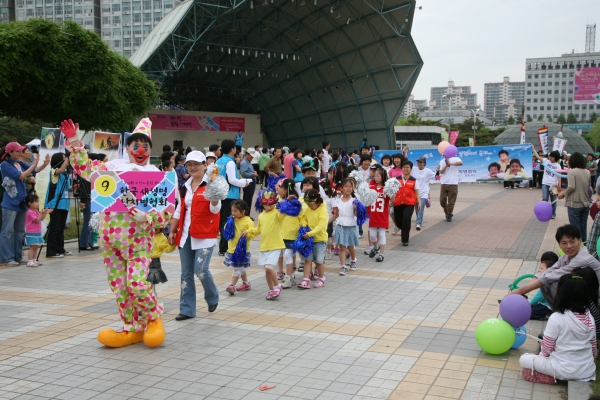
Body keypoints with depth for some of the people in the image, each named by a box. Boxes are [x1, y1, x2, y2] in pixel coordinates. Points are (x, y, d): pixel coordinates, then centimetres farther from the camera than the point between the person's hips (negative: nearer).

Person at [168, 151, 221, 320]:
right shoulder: (185, 186, 11)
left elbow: (215, 209, -17)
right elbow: (179, 210, 17)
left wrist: (214, 197, -36)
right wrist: (172, 231, 14)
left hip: (205, 235, -6)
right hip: (185, 235, 6)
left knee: (201, 270, -13)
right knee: (186, 273, 7)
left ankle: (213, 298, 16)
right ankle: (187, 309, 16)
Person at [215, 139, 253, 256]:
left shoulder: (218, 161, 9)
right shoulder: (230, 162, -15)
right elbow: (232, 180, -18)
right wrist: (244, 183, -4)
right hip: (230, 195, -8)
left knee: (222, 220, 15)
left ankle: (223, 246, 25)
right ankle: (223, 248, -1)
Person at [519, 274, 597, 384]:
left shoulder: (556, 318, -17)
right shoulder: (589, 318, -1)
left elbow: (547, 348, -9)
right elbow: (594, 348, 9)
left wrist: (542, 355, 12)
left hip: (565, 371, -7)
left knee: (523, 359, 6)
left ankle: (552, 378, -6)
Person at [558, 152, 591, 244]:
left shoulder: (571, 171, -13)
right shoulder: (587, 172, 6)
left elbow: (571, 187, -20)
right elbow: (588, 187, 14)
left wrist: (563, 194, -5)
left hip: (574, 204, -6)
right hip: (585, 204, 6)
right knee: (583, 227, 13)